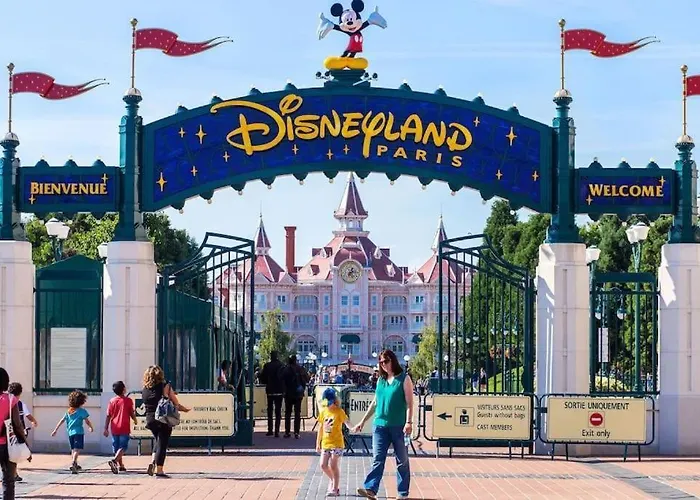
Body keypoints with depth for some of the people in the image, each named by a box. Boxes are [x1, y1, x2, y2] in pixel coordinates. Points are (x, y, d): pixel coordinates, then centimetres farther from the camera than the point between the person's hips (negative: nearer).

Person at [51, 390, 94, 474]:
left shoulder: (69, 411, 11)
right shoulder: (82, 411, -6)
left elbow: (61, 421, 12)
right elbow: (87, 421, -6)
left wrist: (55, 430, 17)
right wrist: (91, 427, 13)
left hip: (70, 433, 6)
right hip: (78, 432, -6)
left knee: (73, 449, 20)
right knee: (77, 449, -14)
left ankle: (75, 465, 32)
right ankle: (73, 464, -33)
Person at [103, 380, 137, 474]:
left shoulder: (112, 401, 2)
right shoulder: (128, 401, -6)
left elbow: (108, 416, 2)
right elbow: (132, 414, 0)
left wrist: (106, 428, 5)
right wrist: (135, 420, 21)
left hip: (114, 428, 4)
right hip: (124, 428, -4)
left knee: (116, 448, 14)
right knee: (123, 447, -6)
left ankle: (121, 466, 23)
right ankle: (114, 460, -30)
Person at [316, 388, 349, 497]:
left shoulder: (339, 411, -8)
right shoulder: (323, 412, 7)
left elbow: (346, 422, -18)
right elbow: (321, 428, 13)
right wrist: (318, 444, 15)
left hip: (336, 444, -5)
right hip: (325, 443, 5)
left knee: (334, 466, -4)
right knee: (323, 465, 3)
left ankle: (335, 489, 2)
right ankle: (333, 480, 29)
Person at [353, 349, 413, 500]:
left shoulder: (404, 379, -1)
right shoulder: (381, 380, 13)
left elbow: (409, 403, -7)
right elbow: (375, 403, 19)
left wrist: (409, 422, -18)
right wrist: (362, 422, 19)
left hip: (398, 426, -4)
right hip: (380, 425, 4)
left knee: (402, 461, 4)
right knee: (377, 460, -5)